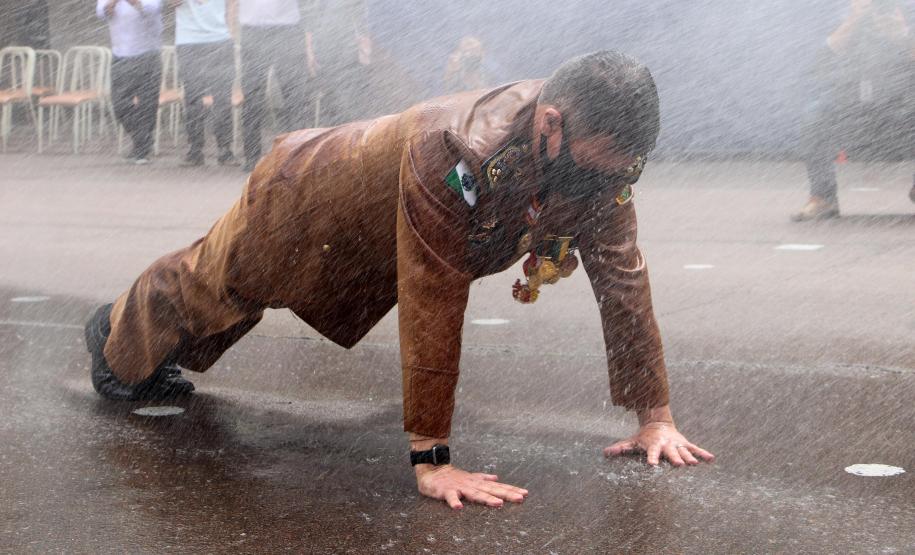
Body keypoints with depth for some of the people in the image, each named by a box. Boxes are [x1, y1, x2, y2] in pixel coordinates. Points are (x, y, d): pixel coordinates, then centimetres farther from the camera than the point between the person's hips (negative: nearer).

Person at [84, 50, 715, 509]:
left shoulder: (601, 160, -28)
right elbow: (432, 307, -48)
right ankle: (120, 340, 57)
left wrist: (656, 417, -20)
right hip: (308, 194, -6)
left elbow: (624, 282, -21)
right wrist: (431, 460, -45)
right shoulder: (456, 153, -49)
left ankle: (163, 355, 63)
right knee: (214, 284, 24)